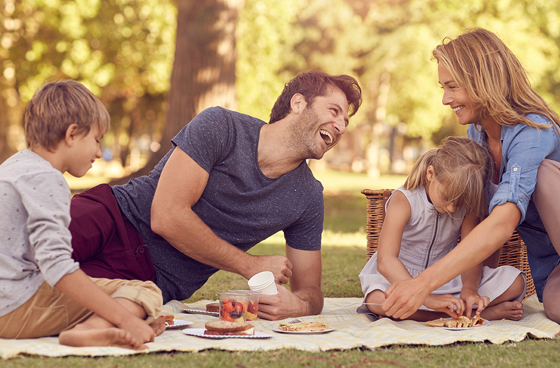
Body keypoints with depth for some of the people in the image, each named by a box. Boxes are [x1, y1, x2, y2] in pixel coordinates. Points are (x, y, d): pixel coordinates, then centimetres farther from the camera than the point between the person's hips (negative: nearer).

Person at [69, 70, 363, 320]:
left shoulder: (308, 198, 3)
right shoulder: (220, 127, -10)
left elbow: (310, 291, 10)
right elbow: (166, 216, -16)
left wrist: (297, 306, -18)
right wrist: (251, 266, -11)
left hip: (151, 283, 2)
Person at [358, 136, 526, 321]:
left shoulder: (467, 204, -9)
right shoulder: (403, 201, -22)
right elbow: (385, 261, -34)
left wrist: (469, 288, -37)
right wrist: (427, 298, -46)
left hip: (446, 279, 3)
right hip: (399, 277, -3)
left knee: (515, 282, -13)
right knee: (378, 299, -40)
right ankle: (487, 312, -30)